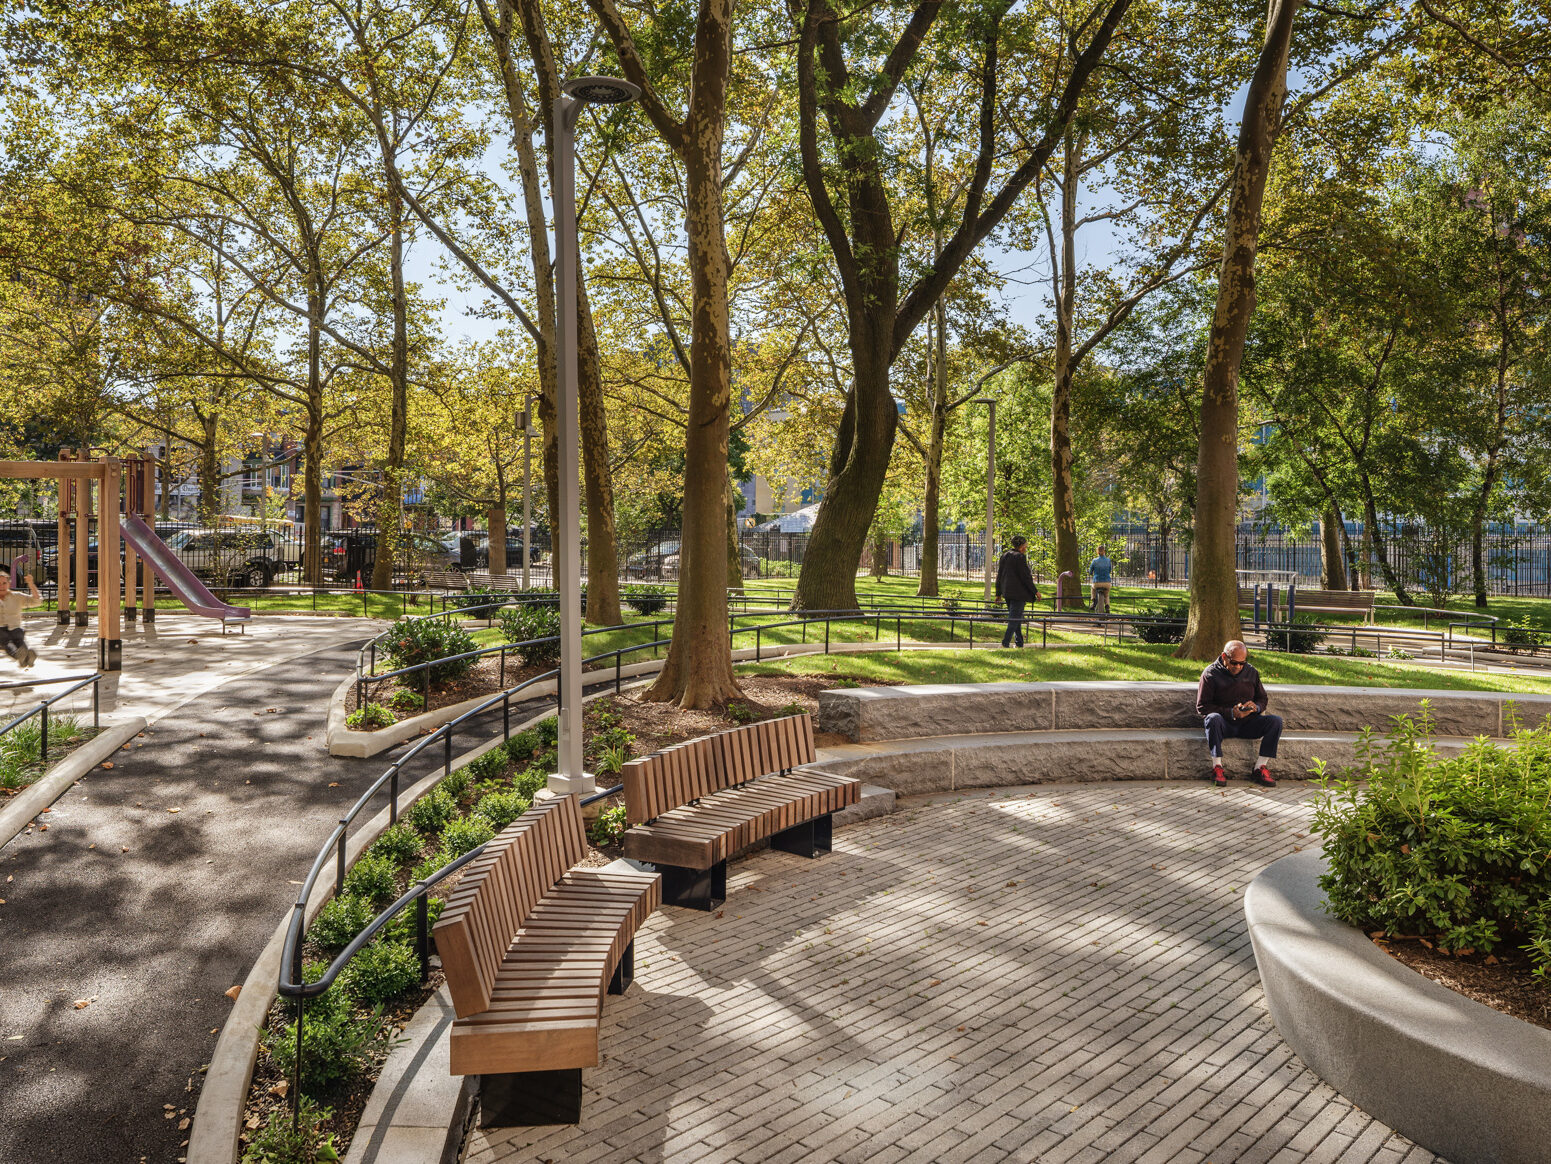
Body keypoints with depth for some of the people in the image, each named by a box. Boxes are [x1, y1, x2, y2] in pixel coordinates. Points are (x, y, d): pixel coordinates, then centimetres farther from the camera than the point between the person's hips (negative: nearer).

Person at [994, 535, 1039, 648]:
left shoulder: (1004, 556, 10)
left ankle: (1019, 642, 19)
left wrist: (998, 593, 19)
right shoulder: (1020, 557, -12)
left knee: (1015, 617, 15)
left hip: (1007, 592, 8)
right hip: (1018, 592, -8)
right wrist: (1035, 591, -4)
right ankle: (1006, 642, -12)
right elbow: (1025, 576, -13)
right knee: (1015, 617, -5)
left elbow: (999, 575, 14)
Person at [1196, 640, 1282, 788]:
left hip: (1247, 723, 4)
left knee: (1276, 721, -20)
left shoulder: (1251, 672, 10)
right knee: (1213, 718, -37)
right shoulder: (1210, 674, -5)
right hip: (1224, 724, -4)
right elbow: (1202, 707, -8)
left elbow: (1263, 699, 18)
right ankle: (1217, 768, -31)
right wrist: (1231, 713, -19)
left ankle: (1261, 769, -20)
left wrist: (1256, 707, -8)